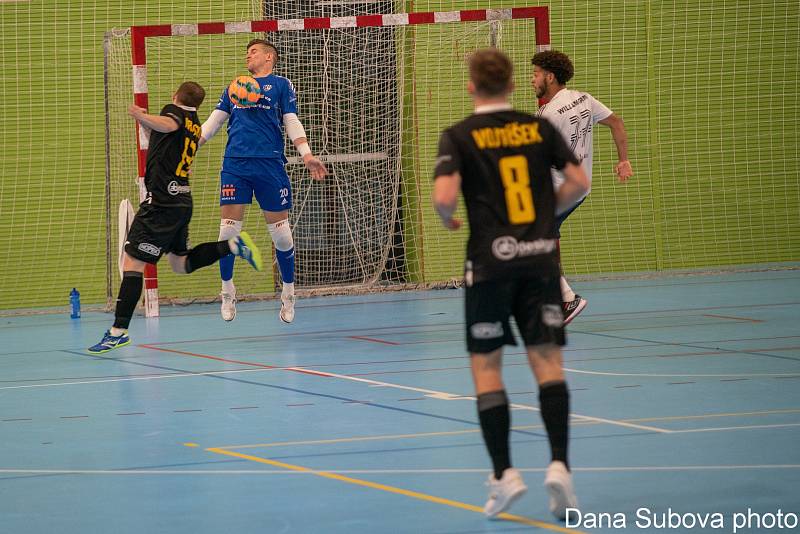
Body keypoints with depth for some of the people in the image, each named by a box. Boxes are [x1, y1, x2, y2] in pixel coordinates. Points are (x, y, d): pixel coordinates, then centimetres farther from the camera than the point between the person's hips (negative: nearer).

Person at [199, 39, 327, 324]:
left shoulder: (280, 85, 11)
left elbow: (292, 123, 5)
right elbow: (213, 121, 20)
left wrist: (307, 155, -8)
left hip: (270, 164, -3)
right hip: (234, 165, 3)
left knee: (280, 231, -1)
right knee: (228, 229, -5)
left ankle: (288, 293, 13)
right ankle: (227, 291, 10)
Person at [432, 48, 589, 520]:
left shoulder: (460, 136, -3)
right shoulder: (539, 128, 5)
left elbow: (444, 195, -15)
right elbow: (579, 182, 2)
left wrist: (448, 220, 6)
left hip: (491, 262, -2)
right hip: (540, 257, 2)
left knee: (486, 366, 6)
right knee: (547, 360, 4)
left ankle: (504, 473, -1)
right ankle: (559, 463, -11)